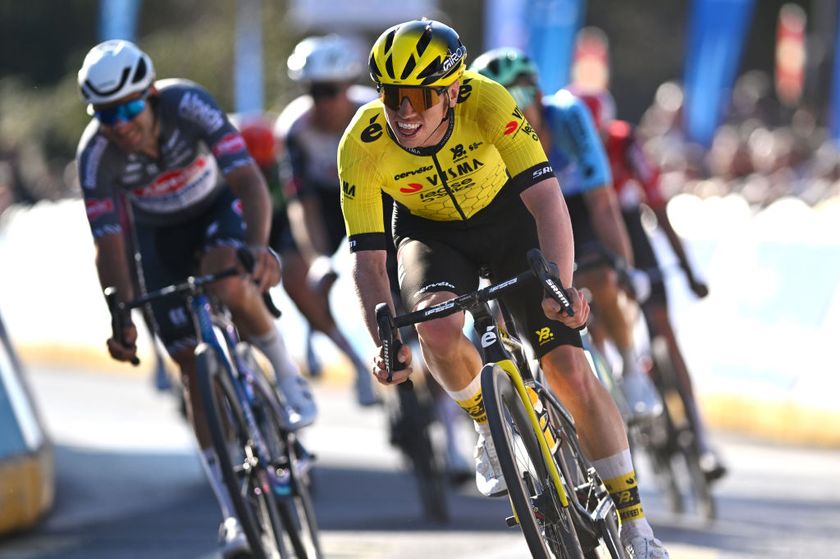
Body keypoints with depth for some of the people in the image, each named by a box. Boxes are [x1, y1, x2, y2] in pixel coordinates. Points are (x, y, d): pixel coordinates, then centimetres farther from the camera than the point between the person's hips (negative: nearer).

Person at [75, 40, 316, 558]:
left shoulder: (188, 104, -33)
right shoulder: (96, 156, -28)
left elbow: (249, 180, -38)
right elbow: (110, 247, -23)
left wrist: (259, 246, -55)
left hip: (219, 207, -2)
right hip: (160, 235, 2)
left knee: (228, 284, -36)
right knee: (195, 364, -5)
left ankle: (285, 370, -6)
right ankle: (233, 511, 0)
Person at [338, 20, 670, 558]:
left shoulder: (487, 103, -34)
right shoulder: (362, 145, -29)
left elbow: (547, 200, -39)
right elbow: (368, 258, -24)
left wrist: (560, 290, -54)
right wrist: (386, 342, -38)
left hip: (508, 216, -1)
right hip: (431, 231, 1)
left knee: (570, 369, -10)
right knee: (439, 331, -32)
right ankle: (489, 426, 1)